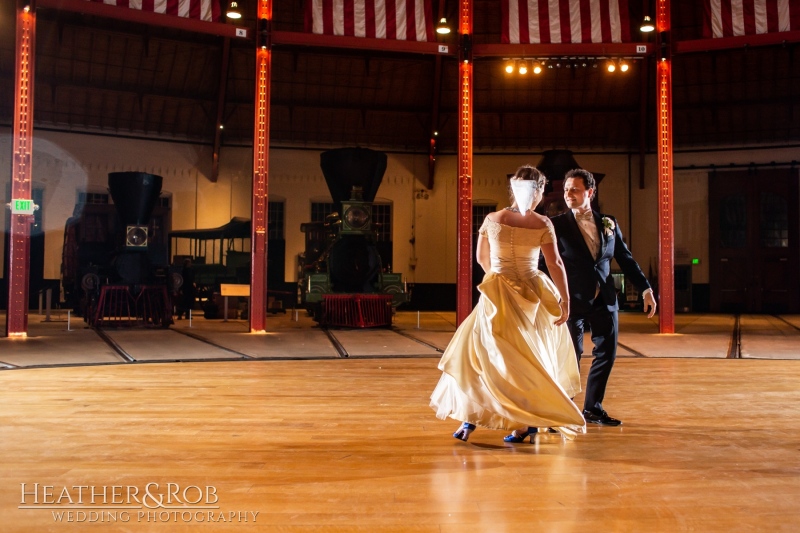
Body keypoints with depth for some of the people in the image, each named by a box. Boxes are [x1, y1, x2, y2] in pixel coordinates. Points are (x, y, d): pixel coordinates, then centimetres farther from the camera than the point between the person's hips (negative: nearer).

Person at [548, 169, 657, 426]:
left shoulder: (609, 223, 8)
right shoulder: (556, 225, -3)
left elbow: (626, 259, 11)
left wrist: (645, 289, 5)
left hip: (604, 301, 5)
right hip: (573, 301, -4)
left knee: (606, 354, 8)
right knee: (571, 356, -1)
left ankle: (593, 408, 22)